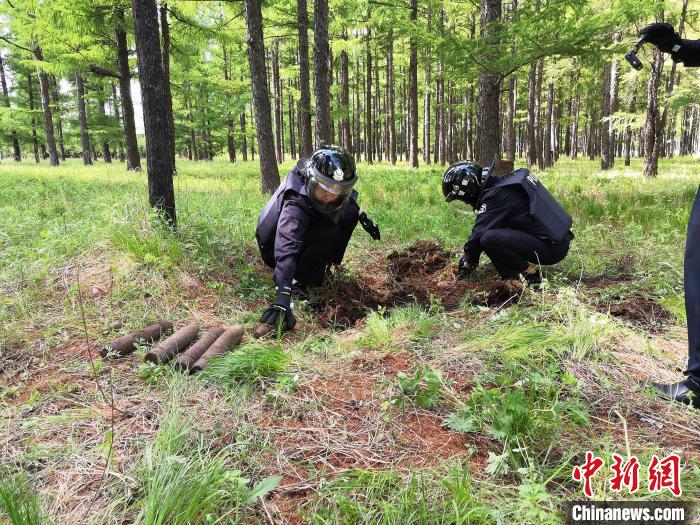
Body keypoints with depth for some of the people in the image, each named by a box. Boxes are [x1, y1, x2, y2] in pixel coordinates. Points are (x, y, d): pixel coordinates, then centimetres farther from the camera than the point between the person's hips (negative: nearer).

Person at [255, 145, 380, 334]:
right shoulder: (295, 205, -39)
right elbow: (286, 249, -50)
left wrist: (363, 217, 4)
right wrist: (282, 298, -59)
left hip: (305, 235, 8)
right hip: (274, 246, -8)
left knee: (349, 213, -4)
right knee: (329, 232, -33)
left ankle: (324, 266, 5)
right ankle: (299, 281, -16)